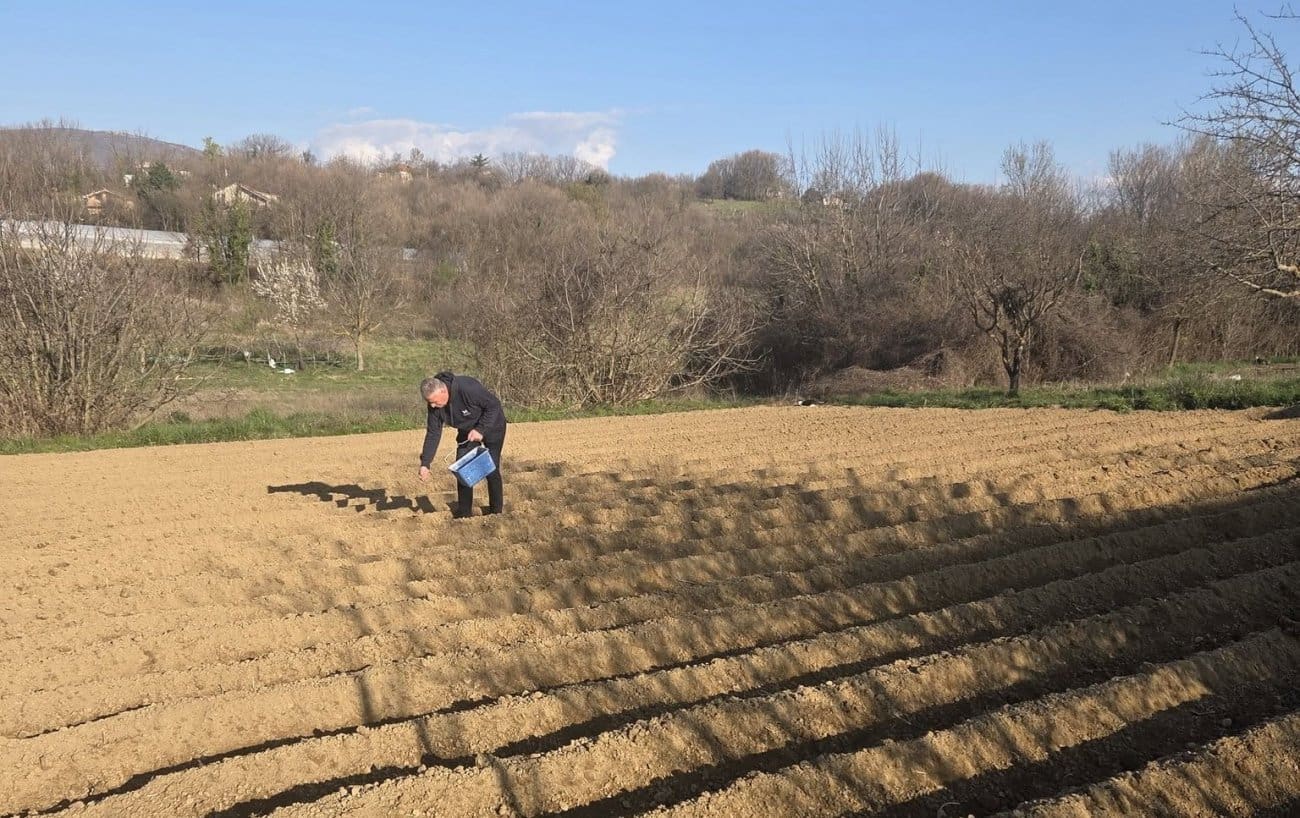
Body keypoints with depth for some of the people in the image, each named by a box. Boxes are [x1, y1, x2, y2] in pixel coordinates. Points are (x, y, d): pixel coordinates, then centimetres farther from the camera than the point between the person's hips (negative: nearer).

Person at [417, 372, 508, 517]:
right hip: (467, 431, 6)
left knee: (491, 470, -4)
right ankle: (464, 511, 13)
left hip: (491, 426, -6)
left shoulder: (467, 388, -38)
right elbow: (433, 433, -11)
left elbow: (494, 405, -27)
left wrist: (480, 429, -32)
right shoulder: (434, 405, -18)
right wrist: (425, 463, -17)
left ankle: (496, 510, 14)